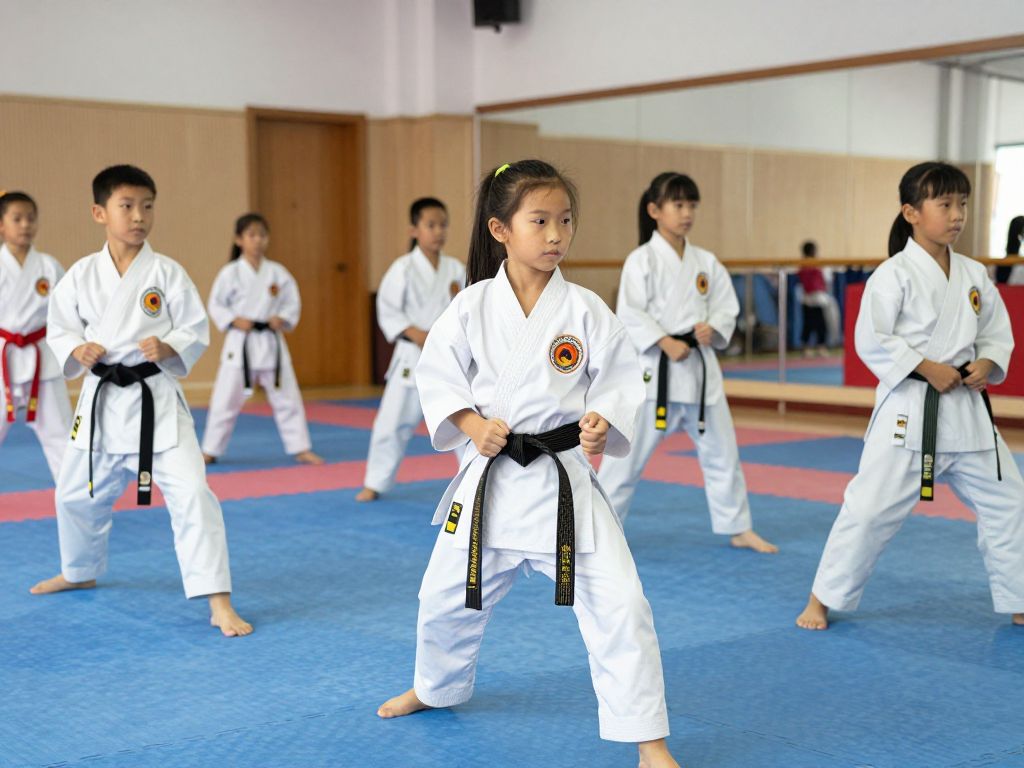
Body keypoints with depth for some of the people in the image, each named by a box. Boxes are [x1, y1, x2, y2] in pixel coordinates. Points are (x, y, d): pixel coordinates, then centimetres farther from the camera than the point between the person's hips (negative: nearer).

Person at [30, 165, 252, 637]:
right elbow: (59, 329, 7)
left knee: (191, 494, -16)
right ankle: (80, 572, 51)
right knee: (77, 494, 21)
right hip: (102, 400, 4)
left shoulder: (167, 273, -7)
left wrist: (168, 349, -22)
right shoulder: (81, 275, -1)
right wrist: (76, 351, -13)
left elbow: (197, 331, -3)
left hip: (157, 399, -3)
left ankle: (220, 605, -11)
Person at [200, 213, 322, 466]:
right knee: (226, 399, 2)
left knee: (287, 397, 6)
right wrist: (234, 320, -14)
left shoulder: (277, 272, 3)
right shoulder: (230, 272, -4)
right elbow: (215, 305, 0)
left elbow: (292, 302, 8)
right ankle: (210, 450, 15)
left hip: (271, 342, 2)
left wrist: (284, 319, -10)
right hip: (240, 343, -2)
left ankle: (300, 449, 15)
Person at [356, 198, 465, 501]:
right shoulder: (403, 268, -7)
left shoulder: (456, 269, 3)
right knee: (393, 421, 2)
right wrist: (416, 334, -19)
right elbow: (388, 311, -8)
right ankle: (375, 482, 18)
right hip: (413, 357, -3)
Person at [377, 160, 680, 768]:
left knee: (618, 604, -10)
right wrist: (470, 423, -15)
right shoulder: (473, 306, -4)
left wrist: (601, 422, -20)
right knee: (448, 596, 18)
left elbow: (620, 380, -2)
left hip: (566, 478, -2)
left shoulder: (584, 309, -5)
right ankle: (437, 687, 50)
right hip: (490, 477, 2)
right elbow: (437, 373, 1)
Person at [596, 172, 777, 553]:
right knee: (627, 454, 0)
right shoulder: (642, 260, -8)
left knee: (721, 451, 12)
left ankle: (739, 529, 26)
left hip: (700, 367, 5)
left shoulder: (706, 262, 7)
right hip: (655, 368, -5)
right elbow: (630, 315, -13)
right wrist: (666, 343, -21)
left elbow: (726, 309, 10)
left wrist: (713, 329, -11)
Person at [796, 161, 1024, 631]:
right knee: (871, 506, -6)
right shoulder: (895, 274, -10)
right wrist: (927, 368, -18)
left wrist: (986, 364, -5)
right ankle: (823, 599, 11)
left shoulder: (974, 275, 8)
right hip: (909, 413, -6)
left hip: (967, 410, 6)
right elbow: (870, 340, -15)